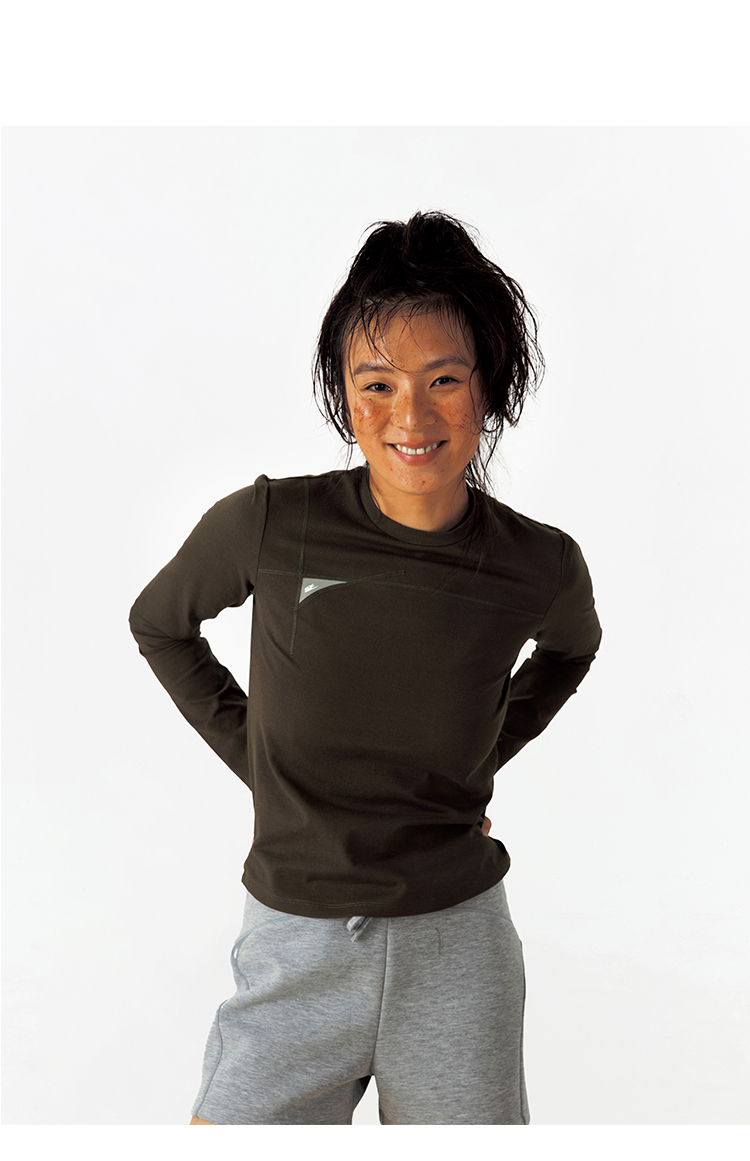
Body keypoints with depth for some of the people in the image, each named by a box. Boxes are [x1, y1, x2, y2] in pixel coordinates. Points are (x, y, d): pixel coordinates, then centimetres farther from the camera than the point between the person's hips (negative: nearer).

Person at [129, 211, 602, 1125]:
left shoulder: (541, 568, -10)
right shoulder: (268, 525, -15)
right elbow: (158, 624, 5)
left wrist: (485, 755, 4)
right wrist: (252, 755, 0)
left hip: (457, 946, 1)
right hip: (298, 944, 0)